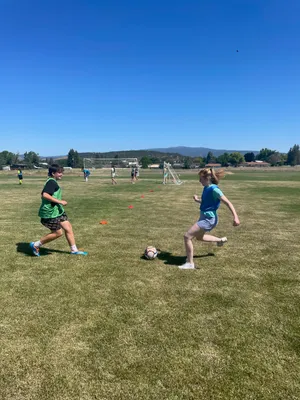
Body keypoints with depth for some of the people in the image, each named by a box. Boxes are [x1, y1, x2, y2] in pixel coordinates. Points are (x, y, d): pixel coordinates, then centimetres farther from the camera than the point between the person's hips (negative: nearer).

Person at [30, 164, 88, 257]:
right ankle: (36, 245, 13)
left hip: (57, 211, 10)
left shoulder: (52, 182, 14)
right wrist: (59, 201, -26)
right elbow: (45, 195, -30)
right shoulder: (51, 182, -18)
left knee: (68, 228, 9)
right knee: (58, 232, -2)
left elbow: (43, 193, 25)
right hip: (50, 213, -10)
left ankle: (74, 250, 18)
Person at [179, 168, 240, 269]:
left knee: (187, 236, -11)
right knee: (199, 237, 31)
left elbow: (227, 203, -23)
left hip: (208, 219, -10)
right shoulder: (206, 188, 5)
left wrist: (235, 217, -28)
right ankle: (220, 240, 48)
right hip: (204, 217, 10)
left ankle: (190, 263, 2)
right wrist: (198, 200, 10)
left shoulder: (214, 189, -21)